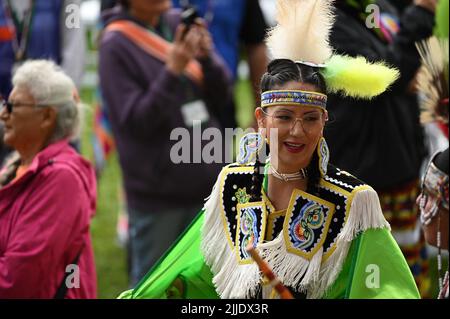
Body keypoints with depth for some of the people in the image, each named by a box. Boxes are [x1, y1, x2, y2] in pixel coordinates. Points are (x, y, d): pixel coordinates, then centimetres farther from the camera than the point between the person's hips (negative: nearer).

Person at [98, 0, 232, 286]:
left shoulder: (179, 23, 3)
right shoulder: (115, 45, -10)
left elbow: (221, 96, 6)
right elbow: (135, 121, -15)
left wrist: (207, 56, -13)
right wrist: (173, 71, -24)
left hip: (206, 182, 5)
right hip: (156, 193, -5)